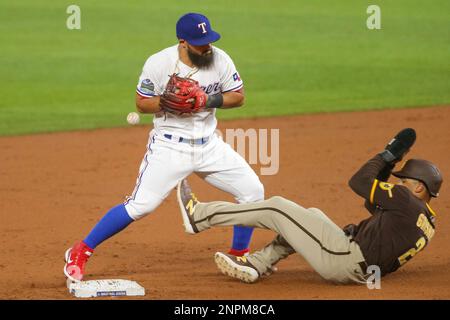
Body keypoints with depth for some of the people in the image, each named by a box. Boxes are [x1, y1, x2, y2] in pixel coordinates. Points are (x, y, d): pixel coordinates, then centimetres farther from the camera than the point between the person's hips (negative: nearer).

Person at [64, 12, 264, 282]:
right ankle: (81, 252, -1)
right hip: (170, 146, -5)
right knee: (140, 206, -14)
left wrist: (212, 101, -18)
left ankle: (239, 255, 20)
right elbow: (142, 103, -5)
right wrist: (164, 102, -26)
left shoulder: (220, 60, -7)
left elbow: (238, 97, 1)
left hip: (209, 145, 5)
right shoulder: (159, 64, -15)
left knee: (253, 191, 0)